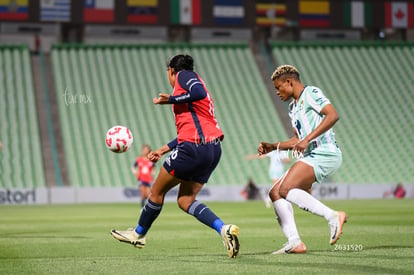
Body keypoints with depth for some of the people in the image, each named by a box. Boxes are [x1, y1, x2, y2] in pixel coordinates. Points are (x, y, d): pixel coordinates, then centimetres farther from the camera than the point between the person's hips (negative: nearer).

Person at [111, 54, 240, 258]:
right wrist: (163, 149, 30)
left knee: (157, 190, 10)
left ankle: (138, 234, 27)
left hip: (194, 148, -9)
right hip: (213, 148, 9)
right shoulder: (190, 80, 28)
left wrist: (171, 99, -8)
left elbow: (199, 93, -21)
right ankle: (224, 229, -8)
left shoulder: (183, 75, 2)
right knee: (185, 201, 11)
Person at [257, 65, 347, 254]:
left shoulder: (311, 93, -3)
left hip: (324, 153, -10)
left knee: (286, 190, -23)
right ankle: (294, 242, -4)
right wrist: (273, 147, 21)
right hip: (311, 157, 10)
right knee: (275, 193, 2)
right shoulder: (293, 107, 25)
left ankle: (333, 217, -23)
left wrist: (307, 139, -21)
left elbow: (333, 115, -17)